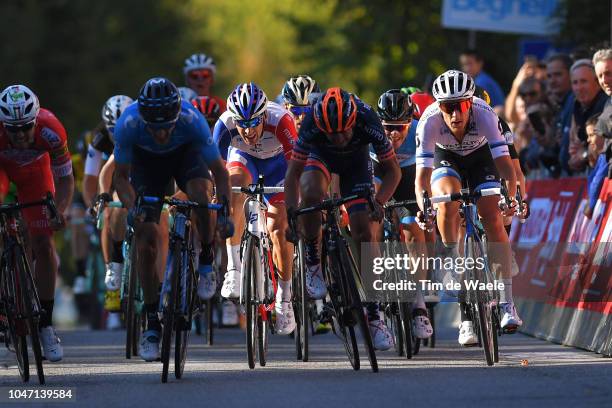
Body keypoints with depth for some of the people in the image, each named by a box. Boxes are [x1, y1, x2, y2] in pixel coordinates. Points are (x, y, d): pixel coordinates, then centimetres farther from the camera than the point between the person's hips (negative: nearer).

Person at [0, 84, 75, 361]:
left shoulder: (50, 130, -36)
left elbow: (65, 179, -24)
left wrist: (59, 210, -42)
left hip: (33, 171, 0)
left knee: (43, 244, -9)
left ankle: (46, 325, -3)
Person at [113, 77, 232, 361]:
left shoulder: (192, 120, -37)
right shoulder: (128, 123, -36)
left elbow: (219, 172, -26)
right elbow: (120, 176, -22)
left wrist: (223, 212, -39)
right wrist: (132, 208, -38)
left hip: (185, 154, -1)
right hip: (146, 160, 1)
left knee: (201, 194, -34)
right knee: (145, 241, -10)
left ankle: (206, 264, -8)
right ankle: (152, 324, 1)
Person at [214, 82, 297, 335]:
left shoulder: (280, 120, -40)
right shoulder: (225, 125, -35)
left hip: (276, 161, -1)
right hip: (243, 157, 1)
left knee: (280, 230, -11)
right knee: (234, 191, -33)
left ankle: (284, 300, 5)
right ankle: (233, 267, -25)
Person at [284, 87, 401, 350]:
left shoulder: (368, 121, -37)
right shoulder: (311, 124, -37)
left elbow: (392, 170, -25)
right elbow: (293, 172, -27)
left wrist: (378, 201, -40)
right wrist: (291, 213, -39)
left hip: (356, 162, 0)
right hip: (321, 156, 0)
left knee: (363, 232, -10)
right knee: (312, 193, -34)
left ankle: (373, 316, -4)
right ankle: (313, 264, -12)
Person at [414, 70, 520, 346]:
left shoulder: (484, 115, -37)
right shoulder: (430, 121, -36)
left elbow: (504, 162, -40)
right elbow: (422, 175, -37)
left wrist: (510, 196, -57)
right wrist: (423, 209, -54)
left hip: (480, 157, 0)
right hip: (446, 158, 1)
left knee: (493, 219, -15)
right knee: (448, 200, -31)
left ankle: (507, 303, -14)